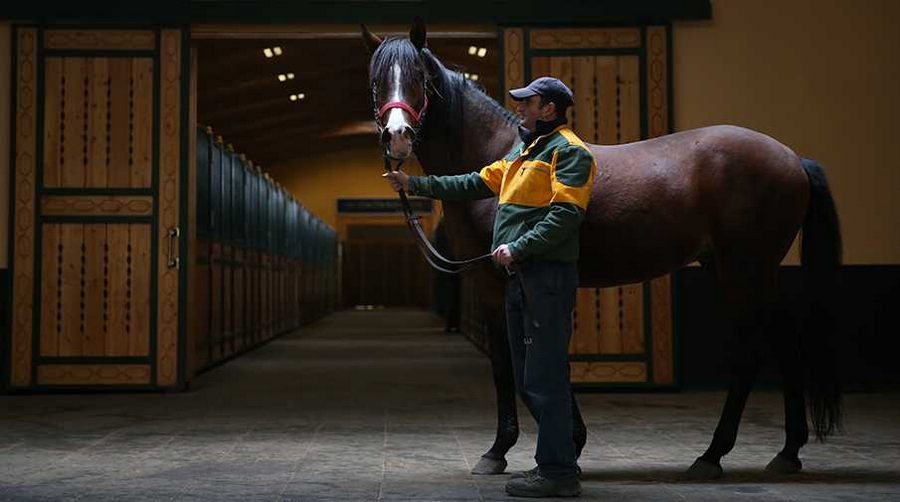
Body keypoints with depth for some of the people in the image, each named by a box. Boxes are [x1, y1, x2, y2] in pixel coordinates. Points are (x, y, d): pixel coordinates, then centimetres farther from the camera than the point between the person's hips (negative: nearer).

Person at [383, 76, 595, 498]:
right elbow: (475, 185, 22)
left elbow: (565, 214, -19)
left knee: (544, 377, -9)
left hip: (547, 276, -10)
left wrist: (518, 247, -23)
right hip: (520, 276, 10)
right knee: (527, 379, 13)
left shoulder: (568, 151, -7)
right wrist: (413, 185, 17)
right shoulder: (521, 152, 22)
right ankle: (556, 460, 22)